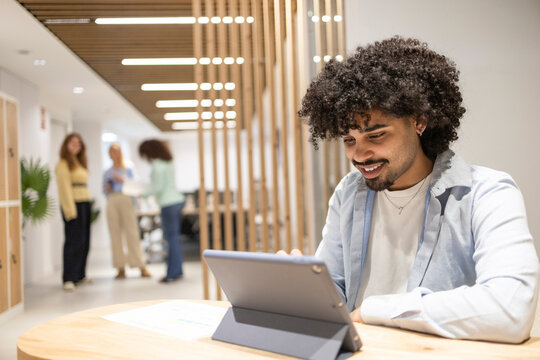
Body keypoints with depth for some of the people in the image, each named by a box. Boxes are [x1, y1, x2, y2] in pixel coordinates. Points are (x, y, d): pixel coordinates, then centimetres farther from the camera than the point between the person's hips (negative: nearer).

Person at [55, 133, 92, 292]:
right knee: (74, 241, -9)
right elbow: (64, 188, -14)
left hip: (85, 204, 8)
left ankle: (80, 275, 18)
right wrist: (70, 210, -19)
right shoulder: (64, 164, -7)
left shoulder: (80, 163, 19)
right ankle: (68, 279, -7)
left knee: (84, 241, 10)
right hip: (73, 205, -8)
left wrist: (87, 204, 8)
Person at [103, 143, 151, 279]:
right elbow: (104, 191, 17)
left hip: (126, 200, -2)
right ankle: (121, 267, 2)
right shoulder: (107, 173, 16)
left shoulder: (128, 170, 12)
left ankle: (142, 267, -7)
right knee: (115, 234, -3)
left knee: (132, 233, -9)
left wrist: (123, 180, -8)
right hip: (112, 202, 2)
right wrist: (107, 188, -4)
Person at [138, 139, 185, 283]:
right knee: (174, 237, 12)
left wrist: (144, 194, -5)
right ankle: (177, 270, 16)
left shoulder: (157, 165, -12)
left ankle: (173, 272, -5)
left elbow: (158, 187, -16)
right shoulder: (168, 163, 16)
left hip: (169, 203, -9)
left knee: (171, 237, -7)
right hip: (177, 200, 9)